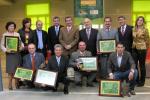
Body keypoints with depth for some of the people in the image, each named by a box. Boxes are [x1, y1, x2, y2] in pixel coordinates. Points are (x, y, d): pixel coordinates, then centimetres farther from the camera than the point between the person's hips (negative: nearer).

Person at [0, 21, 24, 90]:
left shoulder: (17, 34, 9)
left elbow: (21, 42, 8)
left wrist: (21, 47, -13)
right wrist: (6, 50, -16)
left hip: (17, 54, 2)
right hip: (9, 54, -2)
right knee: (10, 69, -4)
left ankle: (16, 83, 15)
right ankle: (10, 84, 8)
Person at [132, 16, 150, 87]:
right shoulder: (134, 29, 6)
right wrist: (133, 45, 13)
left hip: (142, 49, -4)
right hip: (134, 49, 4)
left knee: (142, 65, 5)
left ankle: (142, 81, 17)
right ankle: (136, 80, 18)